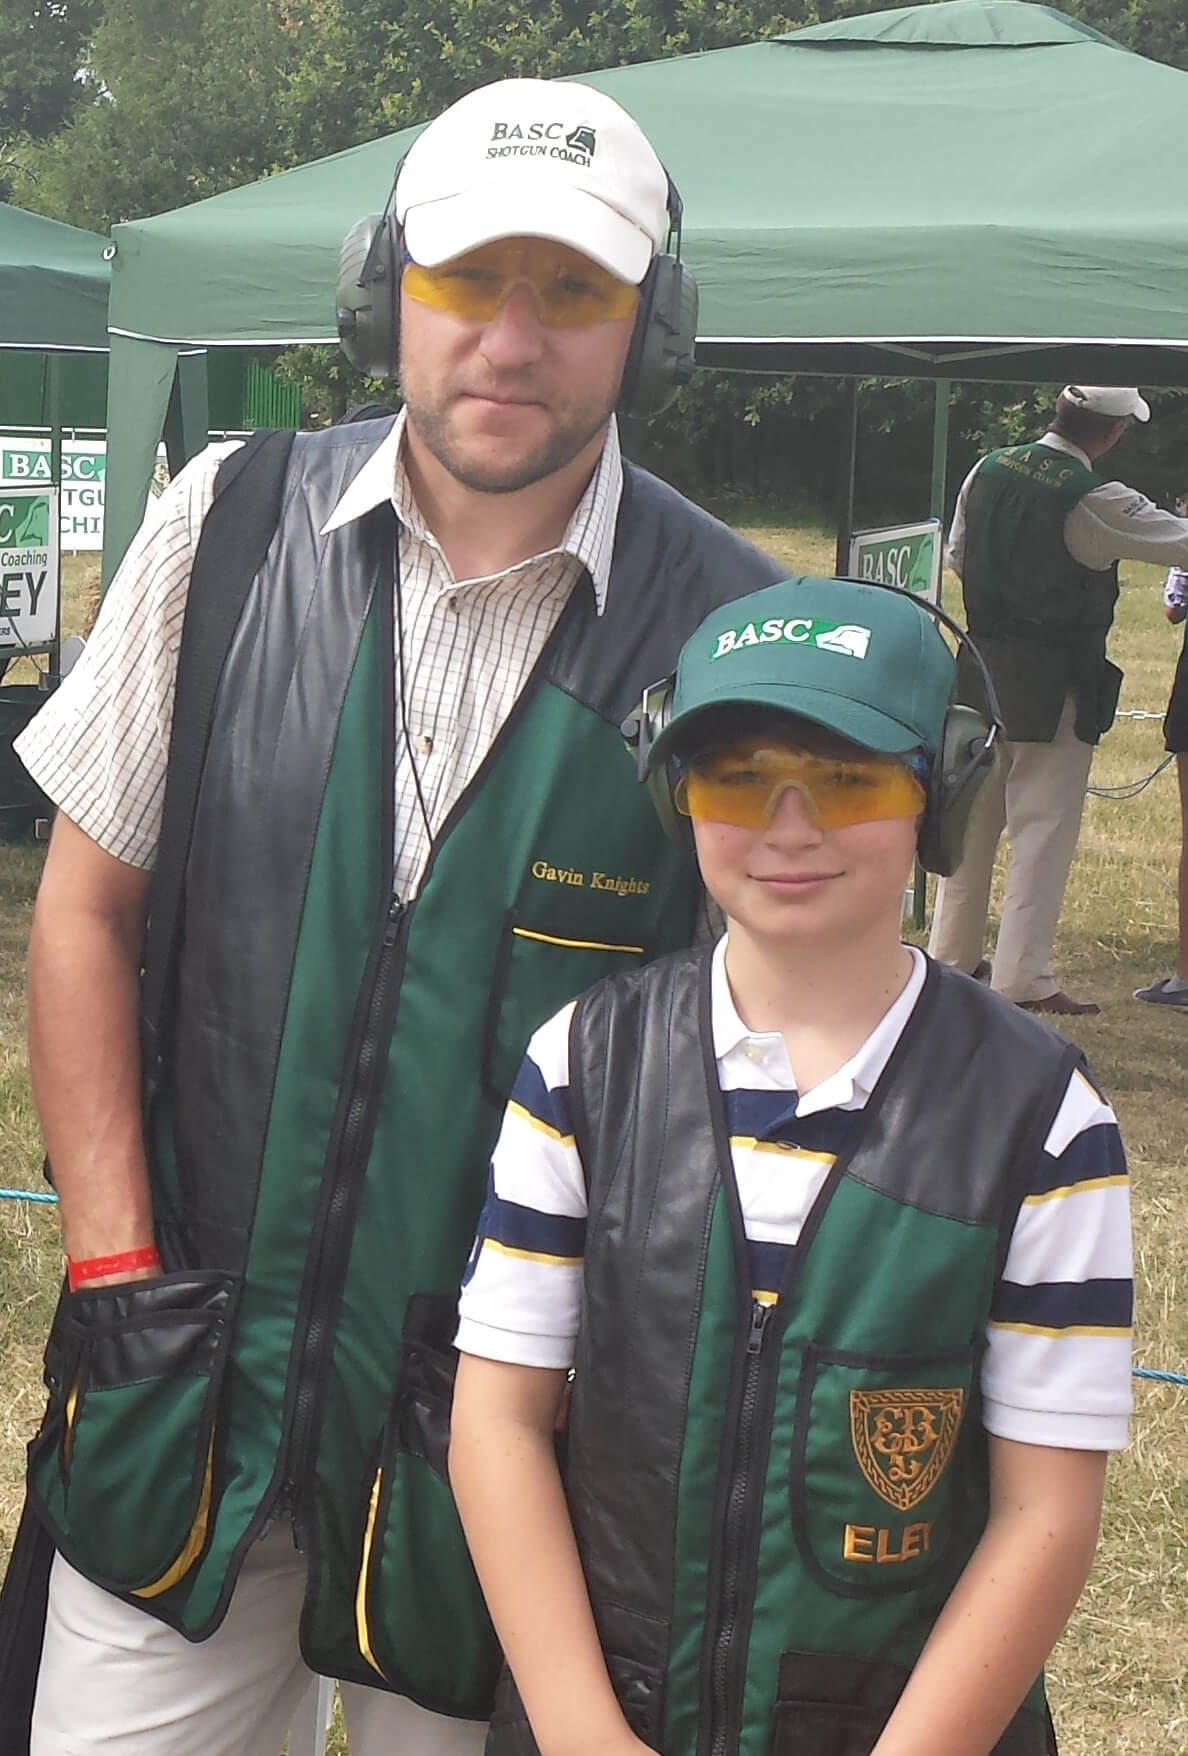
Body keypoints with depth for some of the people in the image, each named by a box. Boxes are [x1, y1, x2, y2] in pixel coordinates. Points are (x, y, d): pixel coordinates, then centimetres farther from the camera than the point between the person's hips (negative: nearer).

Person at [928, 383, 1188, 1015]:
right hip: (1055, 682, -6)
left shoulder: (989, 469, 1)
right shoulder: (1095, 501, -18)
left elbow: (958, 554, 13)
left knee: (975, 813, 16)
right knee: (1044, 824, 0)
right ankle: (1022, 978, 2)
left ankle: (952, 954, 27)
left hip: (984, 669, 7)